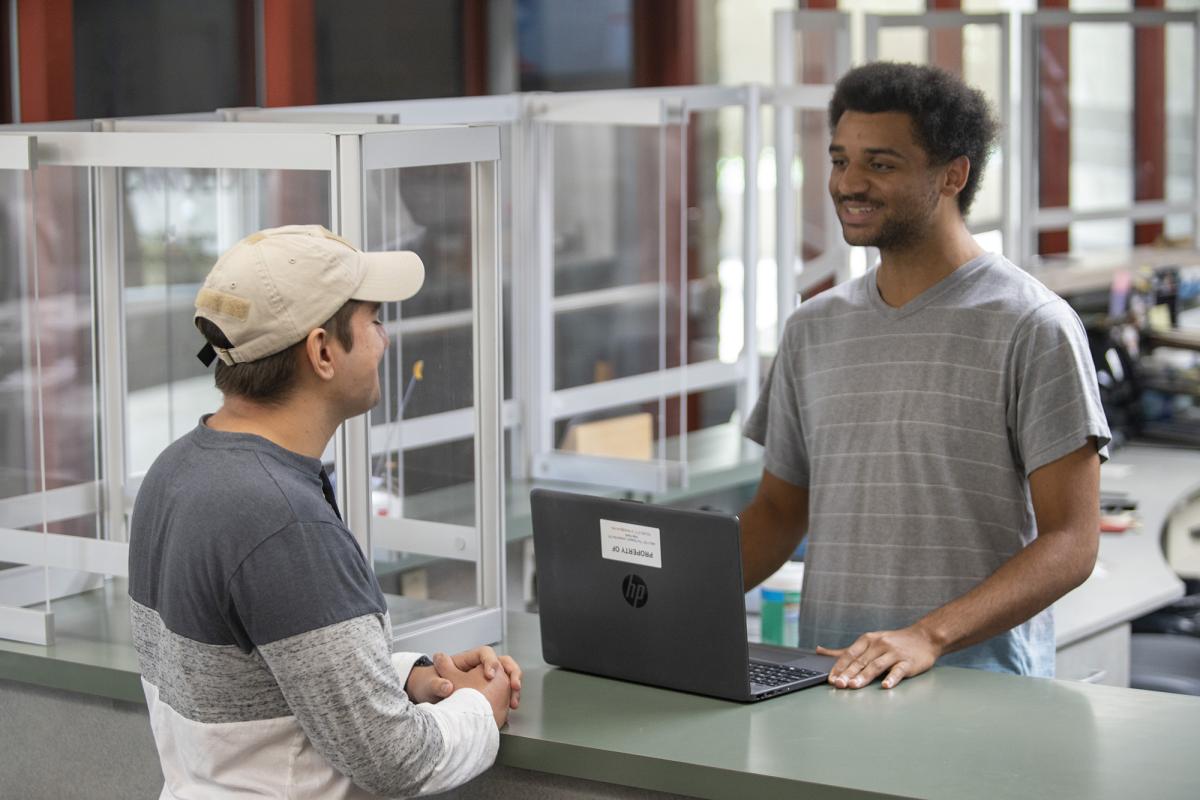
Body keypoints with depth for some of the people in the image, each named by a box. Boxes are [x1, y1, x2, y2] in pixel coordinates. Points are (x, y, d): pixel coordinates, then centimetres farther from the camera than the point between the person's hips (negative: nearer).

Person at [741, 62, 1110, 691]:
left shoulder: (1033, 327, -3)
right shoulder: (813, 329, 15)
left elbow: (1071, 543, -7)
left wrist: (928, 636, -20)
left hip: (980, 680, -5)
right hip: (831, 678, 5)